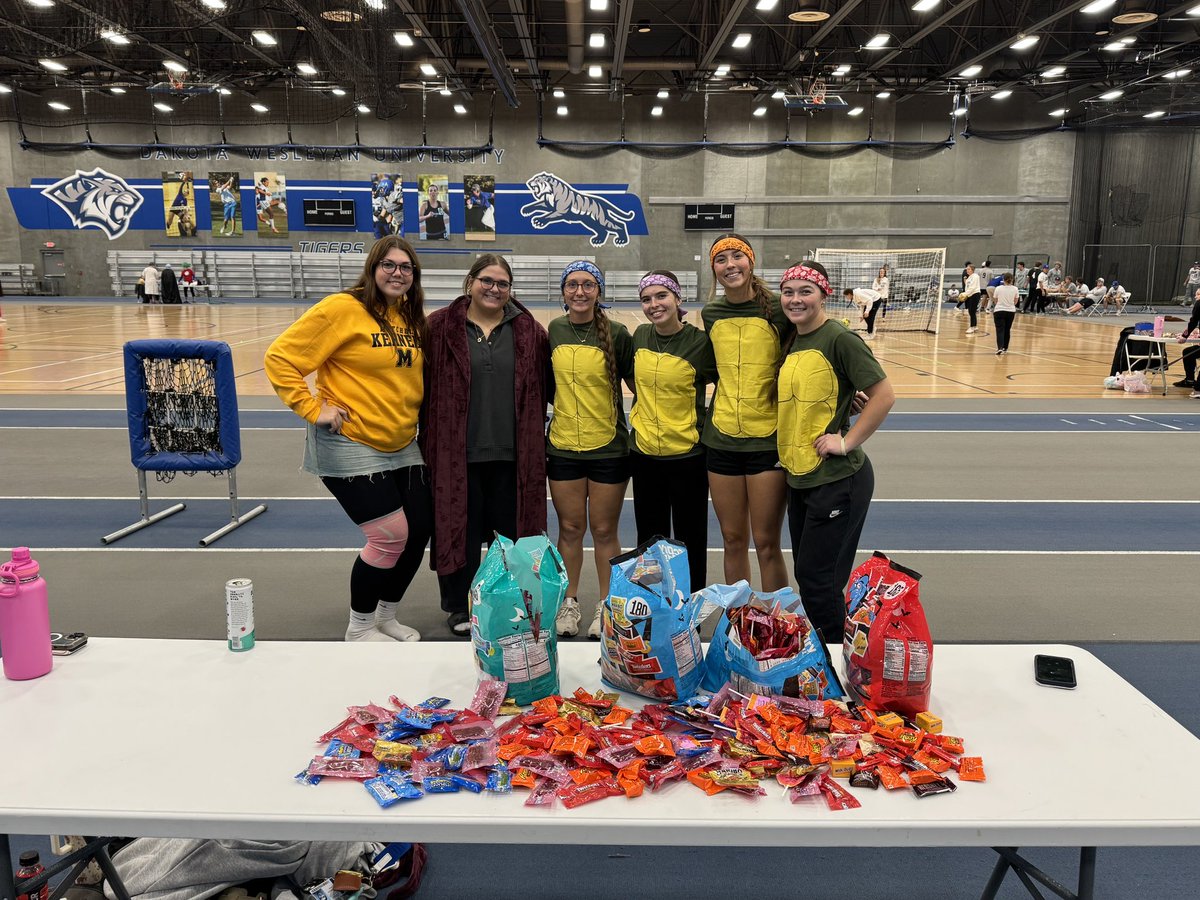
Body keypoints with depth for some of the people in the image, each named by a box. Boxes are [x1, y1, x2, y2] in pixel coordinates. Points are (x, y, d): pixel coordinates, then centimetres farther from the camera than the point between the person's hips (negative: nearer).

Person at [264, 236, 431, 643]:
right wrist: (313, 409, -15)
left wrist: (420, 411, 9)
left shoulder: (411, 317, 7)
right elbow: (280, 358, -14)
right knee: (391, 536, -7)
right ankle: (360, 628, 16)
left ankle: (386, 617, 31)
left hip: (402, 447, 7)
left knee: (419, 530, 8)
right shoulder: (343, 308, -13)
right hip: (351, 446, -7)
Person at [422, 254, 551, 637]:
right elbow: (424, 384, 1)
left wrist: (533, 438, 5)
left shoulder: (529, 331, 4)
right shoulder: (440, 327, -1)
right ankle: (460, 606, 25)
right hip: (457, 452, -1)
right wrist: (429, 439, 0)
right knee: (461, 527, 9)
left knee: (513, 527, 11)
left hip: (512, 452, 2)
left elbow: (543, 387, 8)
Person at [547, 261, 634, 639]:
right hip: (563, 447, 2)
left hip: (608, 448, -2)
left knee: (604, 530, 5)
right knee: (570, 528, 10)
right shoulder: (552, 332, 3)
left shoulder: (616, 334, -4)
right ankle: (569, 602, 24)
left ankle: (606, 607, 19)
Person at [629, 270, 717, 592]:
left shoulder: (700, 341, -12)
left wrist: (704, 425, -5)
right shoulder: (640, 336, 2)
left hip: (687, 454, -4)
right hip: (644, 451, 4)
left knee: (690, 539, 8)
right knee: (649, 538, 15)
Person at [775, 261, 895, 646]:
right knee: (807, 574, 17)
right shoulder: (791, 341, 9)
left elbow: (884, 395, -18)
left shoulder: (839, 338, -14)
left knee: (817, 578, -1)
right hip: (799, 477, 8)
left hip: (836, 479, -8)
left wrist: (847, 441, -17)